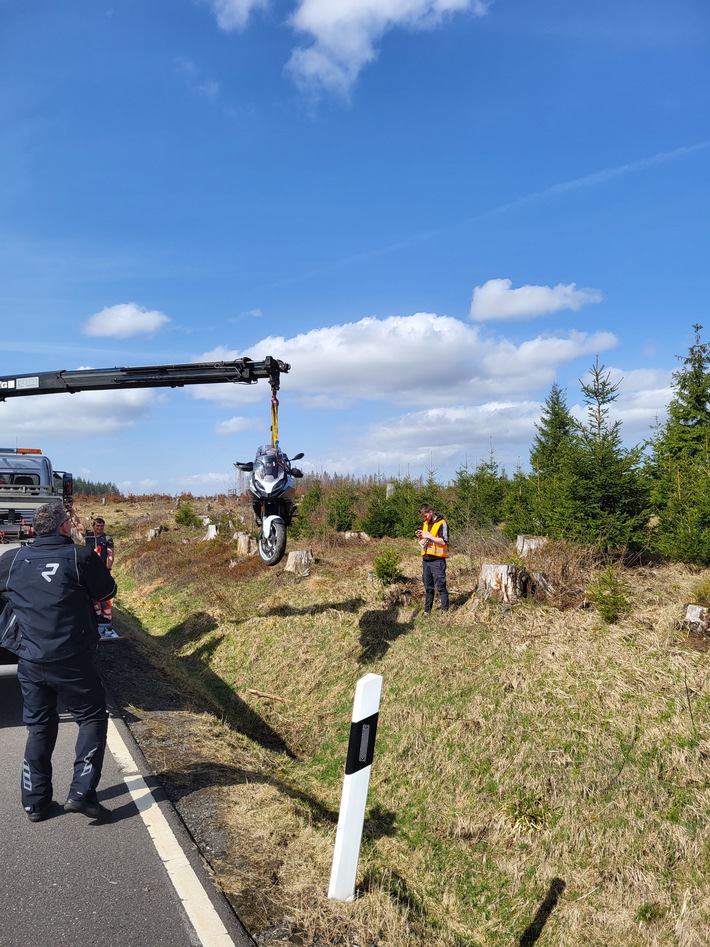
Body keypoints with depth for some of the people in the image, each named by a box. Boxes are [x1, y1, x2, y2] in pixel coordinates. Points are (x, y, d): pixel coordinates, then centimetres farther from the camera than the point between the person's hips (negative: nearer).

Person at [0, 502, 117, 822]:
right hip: (71, 660, -4)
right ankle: (81, 793, 2)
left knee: (39, 727, 17)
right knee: (92, 718, 11)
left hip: (29, 661, 4)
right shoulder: (81, 557, -11)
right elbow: (107, 592, 3)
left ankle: (35, 802, 23)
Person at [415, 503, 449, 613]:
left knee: (440, 586, -7)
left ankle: (445, 610, -2)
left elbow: (444, 541, -14)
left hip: (437, 560, -7)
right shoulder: (425, 524, 16)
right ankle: (427, 610, 17)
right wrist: (420, 537, 4)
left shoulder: (442, 524, -7)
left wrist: (429, 536, -16)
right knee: (428, 587, 11)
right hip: (426, 559, 7)